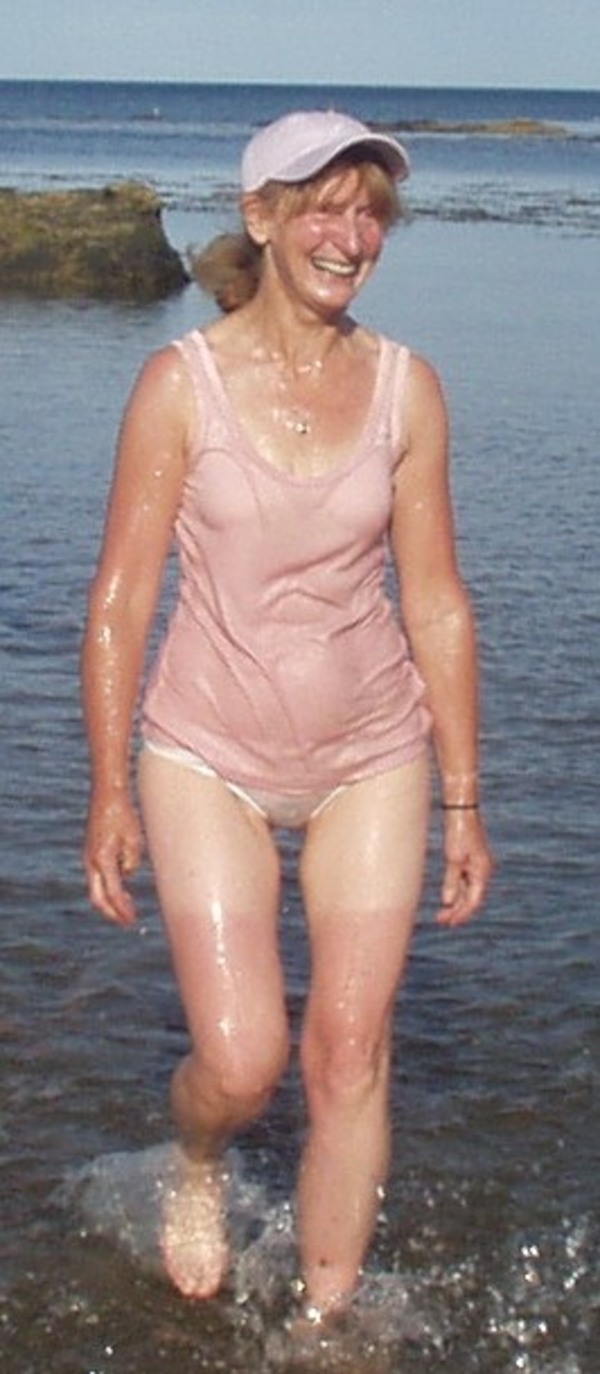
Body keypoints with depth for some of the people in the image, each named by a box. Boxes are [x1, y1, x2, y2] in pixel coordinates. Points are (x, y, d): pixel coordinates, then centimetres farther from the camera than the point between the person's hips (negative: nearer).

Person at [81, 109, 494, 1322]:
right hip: (211, 758, -2)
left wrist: (463, 800, 4)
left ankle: (324, 1325, 20)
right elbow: (121, 599, -6)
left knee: (351, 1057, 3)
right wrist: (111, 793, -7)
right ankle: (196, 1171, 29)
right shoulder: (182, 382, -9)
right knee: (241, 1061, -8)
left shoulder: (406, 387, -2)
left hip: (374, 758, 2)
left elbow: (436, 602, 3)